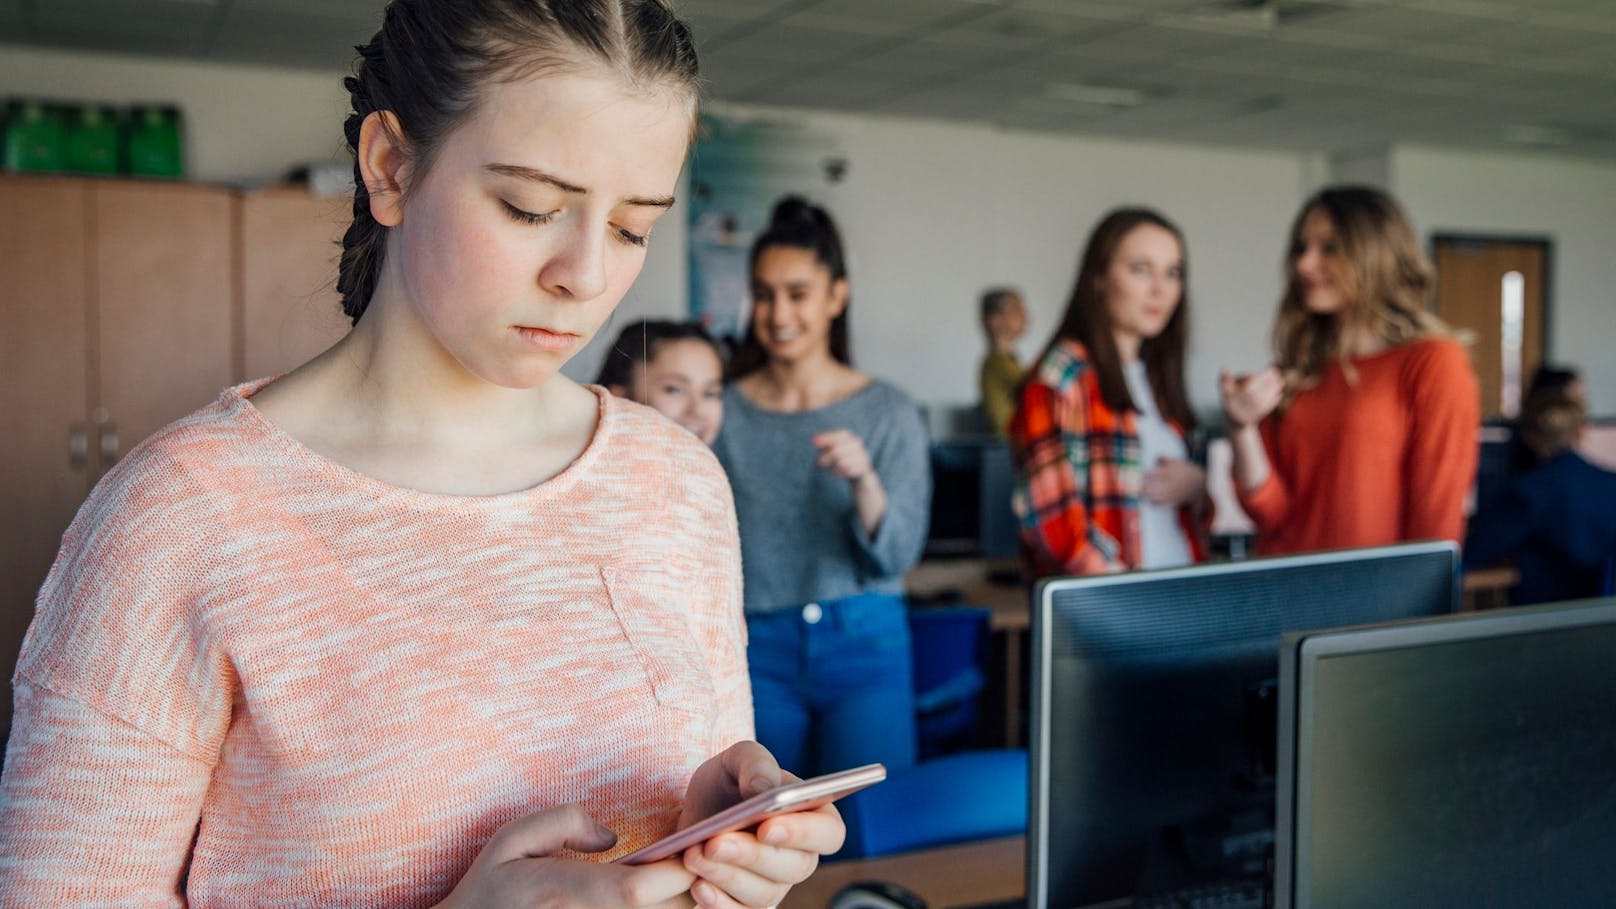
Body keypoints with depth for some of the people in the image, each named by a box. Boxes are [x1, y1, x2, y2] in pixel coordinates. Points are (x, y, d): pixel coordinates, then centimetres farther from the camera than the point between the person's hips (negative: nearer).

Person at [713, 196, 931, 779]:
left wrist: (863, 481, -21)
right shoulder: (724, 413, 2)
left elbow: (897, 555, -6)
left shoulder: (888, 413, 0)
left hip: (863, 649, -1)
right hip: (758, 650, 1)